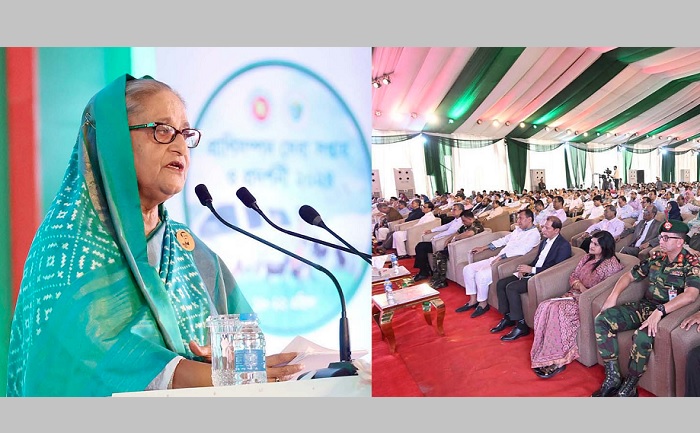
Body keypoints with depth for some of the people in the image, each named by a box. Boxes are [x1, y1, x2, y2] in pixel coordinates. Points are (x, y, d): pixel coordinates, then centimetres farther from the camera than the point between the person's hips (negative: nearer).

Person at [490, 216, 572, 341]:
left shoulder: (564, 245, -12)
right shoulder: (544, 241, 15)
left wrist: (532, 269, -20)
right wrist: (525, 269, 1)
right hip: (533, 273, 9)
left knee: (511, 287, -26)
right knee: (501, 283, -3)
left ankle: (521, 326, -16)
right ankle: (508, 317, 7)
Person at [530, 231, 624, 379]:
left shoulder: (612, 264, -5)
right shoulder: (586, 258, 18)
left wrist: (587, 292, -17)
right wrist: (579, 285, -4)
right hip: (574, 295, 7)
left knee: (557, 310, -33)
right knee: (544, 306, -23)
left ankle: (558, 361, -26)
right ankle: (543, 357, -24)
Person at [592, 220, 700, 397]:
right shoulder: (656, 259, 10)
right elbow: (629, 276, 18)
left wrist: (660, 311, -38)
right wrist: (613, 296, 0)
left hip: (666, 314, -6)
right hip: (644, 306, 6)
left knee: (642, 336, -37)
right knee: (602, 320, -14)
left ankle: (629, 387, -15)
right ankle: (613, 378, -12)